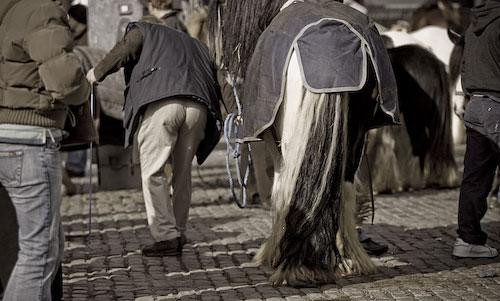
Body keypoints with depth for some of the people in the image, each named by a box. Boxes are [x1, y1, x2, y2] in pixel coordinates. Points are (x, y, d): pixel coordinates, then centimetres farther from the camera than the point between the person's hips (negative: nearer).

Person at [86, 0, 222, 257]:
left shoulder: (143, 31, 24)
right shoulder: (196, 44, 37)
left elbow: (124, 50, 5)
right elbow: (215, 81, 29)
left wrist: (97, 73, 17)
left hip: (160, 102, -4)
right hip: (198, 107, 5)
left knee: (153, 173, 1)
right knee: (182, 173, 15)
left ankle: (166, 237, -6)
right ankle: (179, 234, 15)